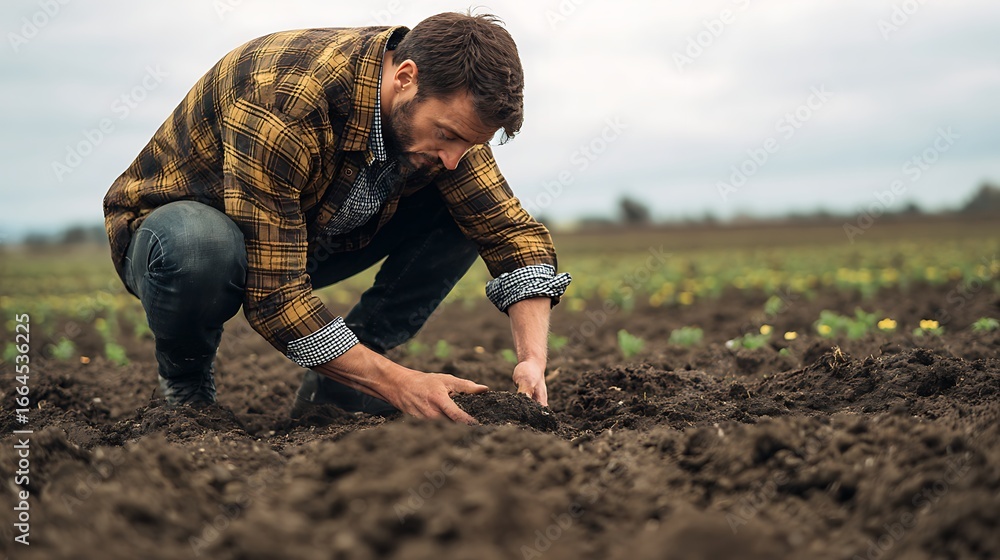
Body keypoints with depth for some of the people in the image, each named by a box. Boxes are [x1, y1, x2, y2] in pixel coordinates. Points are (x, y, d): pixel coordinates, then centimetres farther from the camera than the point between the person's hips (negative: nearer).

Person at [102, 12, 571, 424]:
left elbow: (511, 229, -11)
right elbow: (273, 295, -37)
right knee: (198, 246, -43)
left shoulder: (445, 106, -16)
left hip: (309, 235, 6)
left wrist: (532, 359, -27)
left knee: (467, 211, -11)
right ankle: (185, 387, -8)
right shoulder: (282, 103, -38)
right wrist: (397, 384, -38)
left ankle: (334, 389, -4)